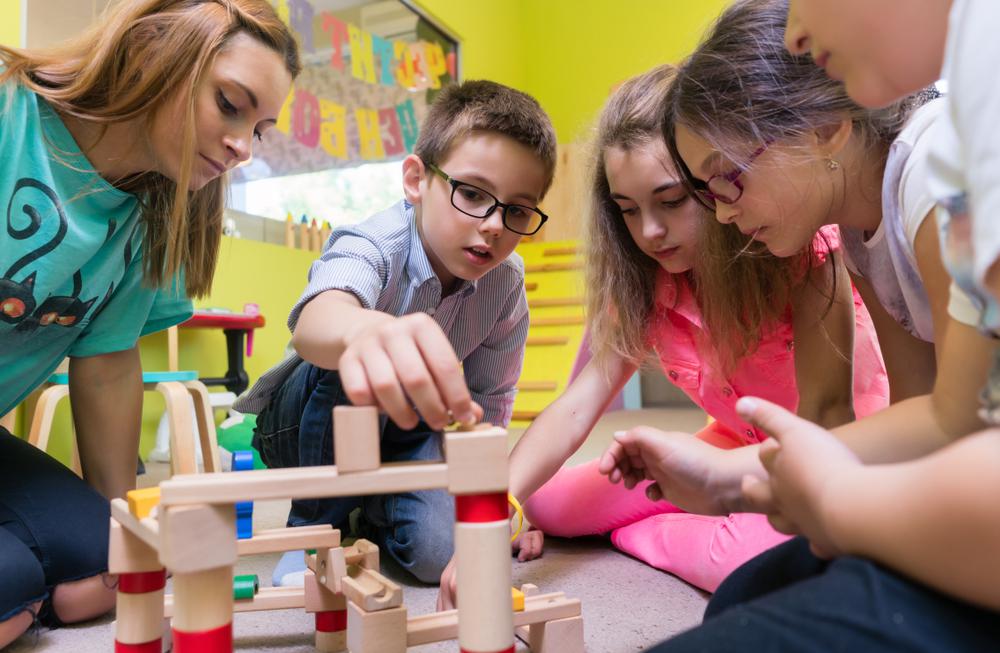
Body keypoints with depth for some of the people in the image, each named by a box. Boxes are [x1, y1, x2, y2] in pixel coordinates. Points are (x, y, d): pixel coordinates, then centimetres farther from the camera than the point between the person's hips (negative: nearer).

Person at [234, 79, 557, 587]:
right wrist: (363, 329, -80)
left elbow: (490, 401, -6)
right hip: (310, 426, -2)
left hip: (408, 434, 3)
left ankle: (372, 511, 14)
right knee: (350, 372, -37)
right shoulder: (375, 244, -31)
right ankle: (315, 526, -10)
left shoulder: (507, 284, -16)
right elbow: (315, 317, -56)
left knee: (443, 549, -23)